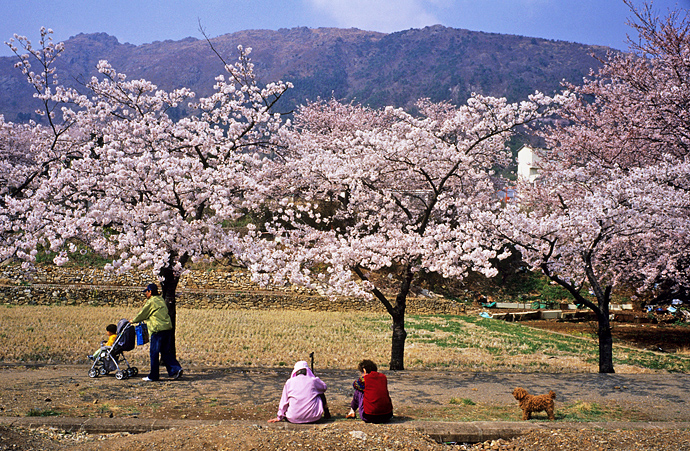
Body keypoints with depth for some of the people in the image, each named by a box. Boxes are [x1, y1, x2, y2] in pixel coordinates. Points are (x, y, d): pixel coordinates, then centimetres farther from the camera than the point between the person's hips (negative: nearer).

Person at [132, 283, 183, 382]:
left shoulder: (151, 302, -9)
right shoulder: (161, 300, 17)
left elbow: (142, 314, -1)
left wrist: (133, 321, 15)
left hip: (157, 330, -8)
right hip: (168, 328, 8)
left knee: (154, 353, 1)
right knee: (165, 352, 14)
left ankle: (153, 376, 8)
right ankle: (176, 369, 3)